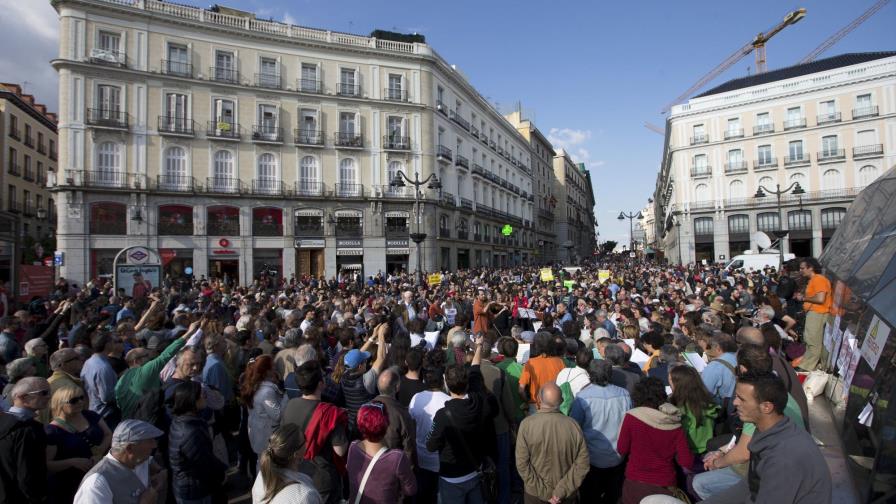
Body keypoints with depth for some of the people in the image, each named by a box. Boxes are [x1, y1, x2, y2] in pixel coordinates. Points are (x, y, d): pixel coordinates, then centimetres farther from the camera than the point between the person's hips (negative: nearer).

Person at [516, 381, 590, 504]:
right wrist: (562, 491, -11)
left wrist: (542, 493, -11)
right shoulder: (573, 425, -18)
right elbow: (583, 464, -14)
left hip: (534, 493, -1)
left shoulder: (527, 424, -22)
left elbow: (522, 464, -18)